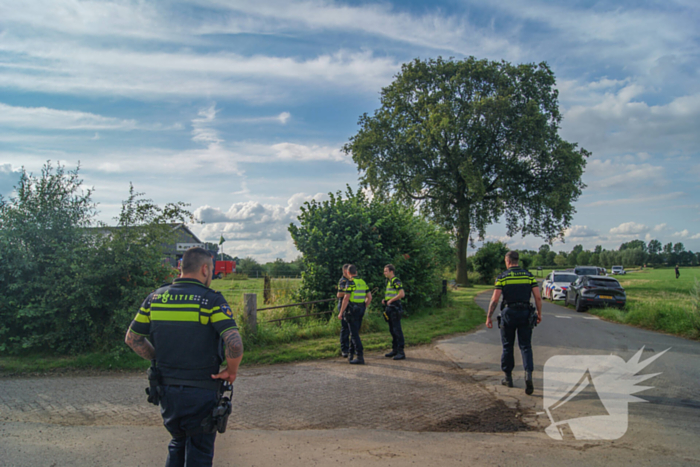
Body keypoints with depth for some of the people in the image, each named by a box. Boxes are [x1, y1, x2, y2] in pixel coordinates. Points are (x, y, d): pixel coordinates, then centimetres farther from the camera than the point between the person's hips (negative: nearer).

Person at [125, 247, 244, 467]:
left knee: (178, 443, 27)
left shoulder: (156, 297, 1)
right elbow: (234, 344, -25)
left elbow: (132, 338, 7)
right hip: (200, 393, -4)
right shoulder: (211, 300, -15)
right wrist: (231, 371, -8)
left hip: (166, 389, 5)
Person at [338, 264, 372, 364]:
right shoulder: (363, 282, 11)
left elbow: (346, 299, -16)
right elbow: (369, 297, 13)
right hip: (361, 310, 8)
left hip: (352, 310, -7)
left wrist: (341, 313, -11)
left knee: (354, 334, -5)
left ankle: (360, 357, -8)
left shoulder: (350, 282, -11)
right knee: (355, 332, 17)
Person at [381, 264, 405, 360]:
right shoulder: (389, 281, 18)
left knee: (397, 330, -9)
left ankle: (401, 352, -7)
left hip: (395, 308, -10)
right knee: (392, 330, 14)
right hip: (390, 308, 10)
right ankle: (395, 350, 22)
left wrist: (390, 300, -17)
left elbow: (402, 294, -22)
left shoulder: (396, 281, -12)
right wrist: (385, 300, 11)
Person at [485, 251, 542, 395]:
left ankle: (508, 377, 20)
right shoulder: (529, 276, 3)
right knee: (525, 346, 6)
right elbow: (538, 297, 0)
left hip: (508, 313, -2)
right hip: (525, 313, 2)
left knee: (507, 346, 12)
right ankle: (528, 374, -14)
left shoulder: (502, 277, -5)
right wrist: (539, 313, 12)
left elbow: (494, 299, -9)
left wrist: (488, 317, -3)